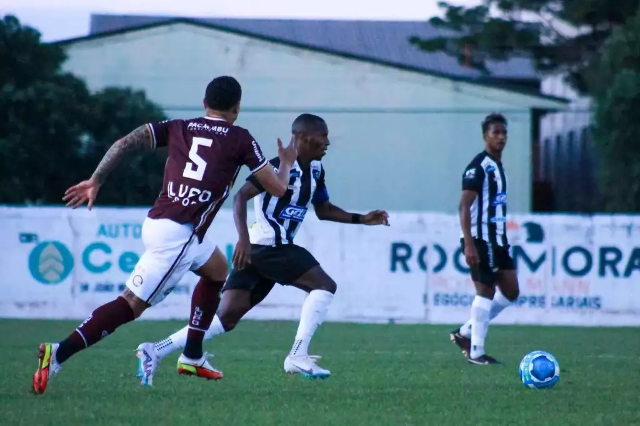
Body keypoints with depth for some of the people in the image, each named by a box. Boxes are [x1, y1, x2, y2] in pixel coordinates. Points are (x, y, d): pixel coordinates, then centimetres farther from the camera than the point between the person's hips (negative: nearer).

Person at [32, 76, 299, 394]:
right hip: (177, 236, -7)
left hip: (157, 224, 8)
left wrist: (95, 181, 4)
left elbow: (125, 143, 1)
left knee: (217, 270, 31)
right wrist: (286, 162, 27)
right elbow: (277, 188, 6)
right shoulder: (239, 139, 1)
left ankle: (192, 357, 31)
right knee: (131, 305, -10)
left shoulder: (178, 128, 14)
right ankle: (58, 354, -25)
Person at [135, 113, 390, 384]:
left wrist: (361, 219, 18)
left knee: (227, 316, 0)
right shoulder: (280, 166, -13)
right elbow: (241, 197, -20)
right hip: (262, 247, -9)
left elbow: (323, 210, 28)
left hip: (278, 249, 9)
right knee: (325, 285, -9)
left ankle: (156, 351, -4)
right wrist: (244, 239, -31)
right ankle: (298, 356, -12)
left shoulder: (315, 169, 15)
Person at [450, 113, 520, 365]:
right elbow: (464, 206, -19)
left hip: (497, 240, 9)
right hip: (481, 240, -9)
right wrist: (469, 244, -25)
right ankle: (476, 352, -1)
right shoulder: (478, 166, -12)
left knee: (511, 291, 7)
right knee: (486, 291, -7)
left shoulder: (498, 166, 16)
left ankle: (466, 333, 15)